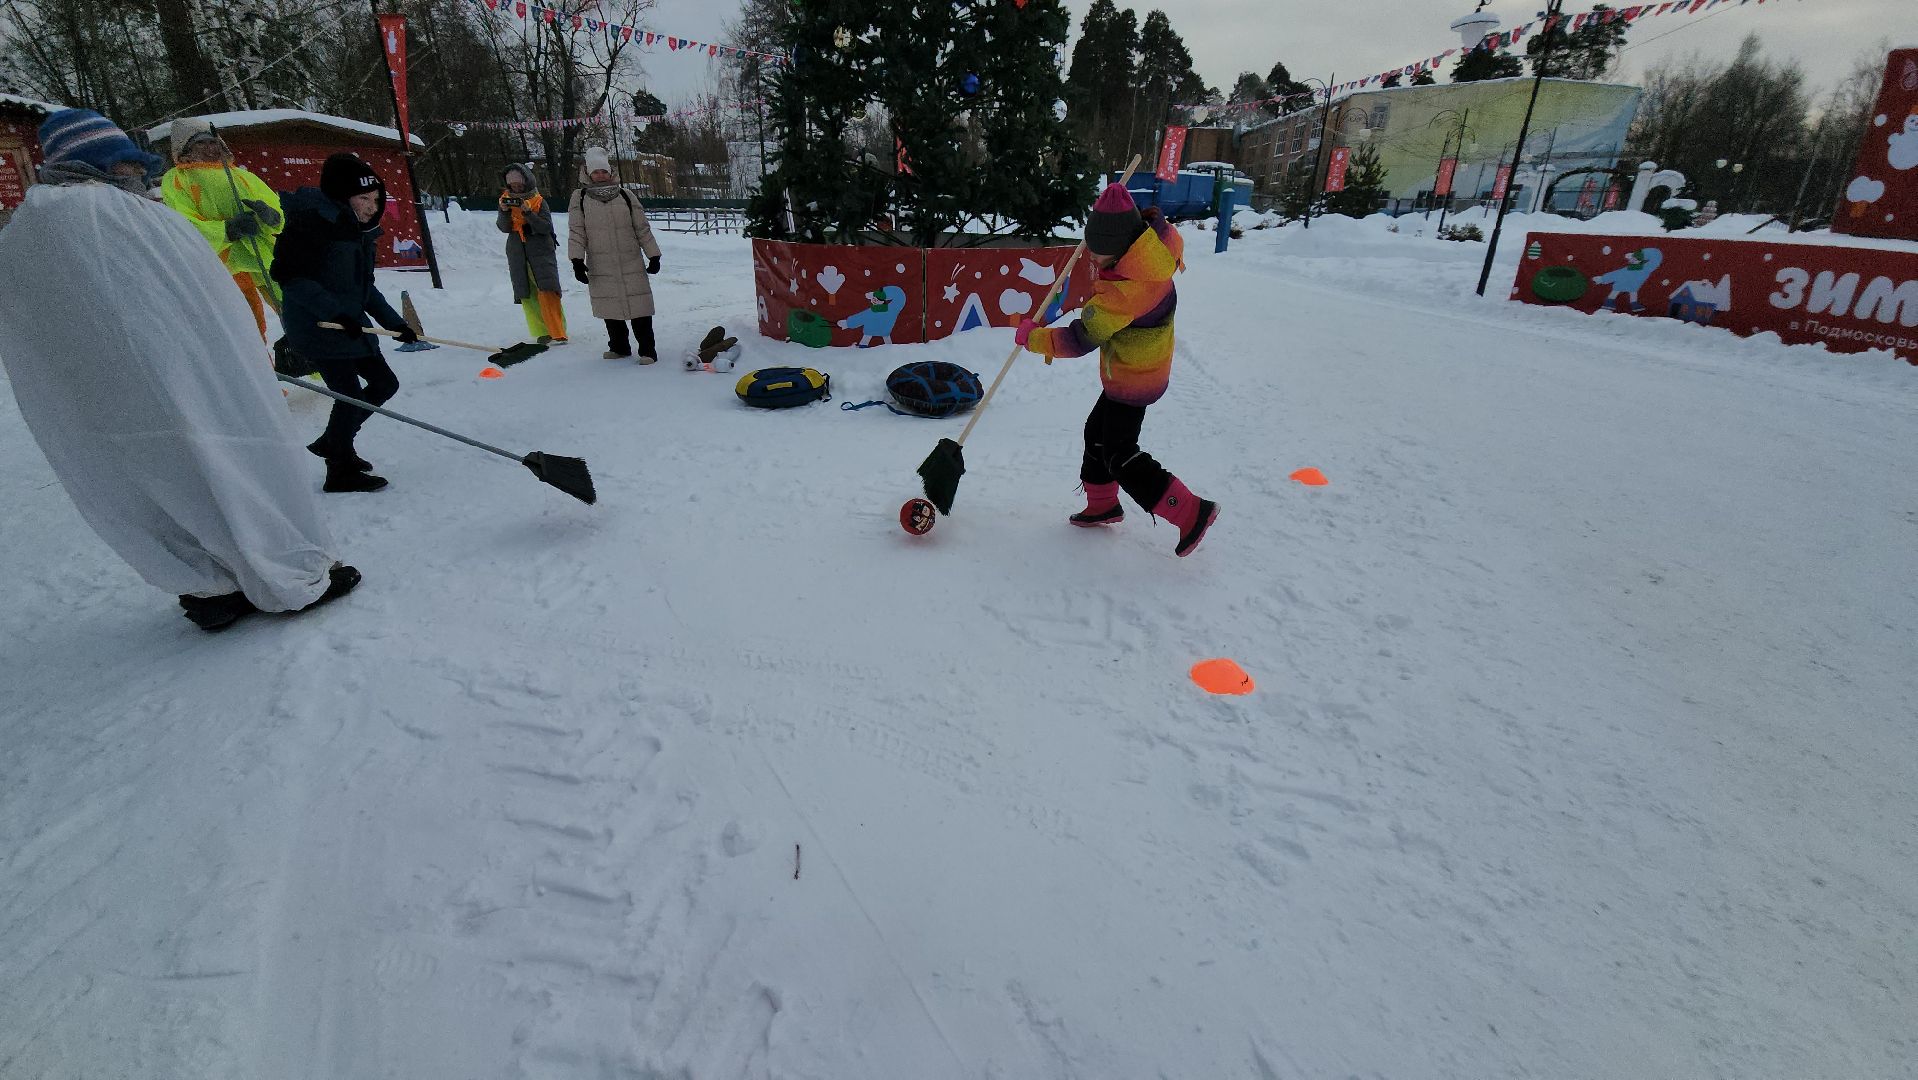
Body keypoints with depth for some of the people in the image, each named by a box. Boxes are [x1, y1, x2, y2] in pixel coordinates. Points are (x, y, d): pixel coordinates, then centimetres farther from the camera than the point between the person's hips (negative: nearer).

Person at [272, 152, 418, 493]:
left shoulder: (360, 231, 10)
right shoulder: (313, 222, -16)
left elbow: (365, 286, 17)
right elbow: (289, 275, -20)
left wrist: (394, 322, 10)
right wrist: (333, 312, -27)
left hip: (350, 323, 9)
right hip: (317, 326, -9)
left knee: (385, 383, 12)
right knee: (349, 393, -9)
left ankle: (332, 442, 30)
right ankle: (341, 472, 7)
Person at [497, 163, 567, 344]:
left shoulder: (539, 201, 2)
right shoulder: (506, 200, 10)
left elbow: (546, 227, -9)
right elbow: (504, 228, 0)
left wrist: (528, 212, -21)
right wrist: (504, 211, -17)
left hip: (541, 250, -4)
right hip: (517, 253, 4)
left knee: (547, 291, -16)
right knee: (527, 295, 0)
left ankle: (558, 334, -18)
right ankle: (542, 331, 5)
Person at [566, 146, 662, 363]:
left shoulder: (625, 196, 7)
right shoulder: (580, 198, 5)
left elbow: (642, 228, 8)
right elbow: (576, 232, 2)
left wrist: (653, 256, 5)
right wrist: (577, 261, -7)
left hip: (632, 264, -1)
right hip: (600, 268, 1)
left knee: (639, 307, -6)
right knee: (610, 310, 9)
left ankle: (647, 350, -1)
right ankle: (619, 347, 23)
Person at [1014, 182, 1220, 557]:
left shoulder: (1123, 291, -34)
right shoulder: (1156, 240, -9)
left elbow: (1080, 340, -31)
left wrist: (1031, 337, -17)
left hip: (1132, 379, -10)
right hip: (1131, 371, 10)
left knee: (1119, 455, -3)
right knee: (1098, 432, 21)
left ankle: (1190, 512, 0)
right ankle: (1103, 505, 38)